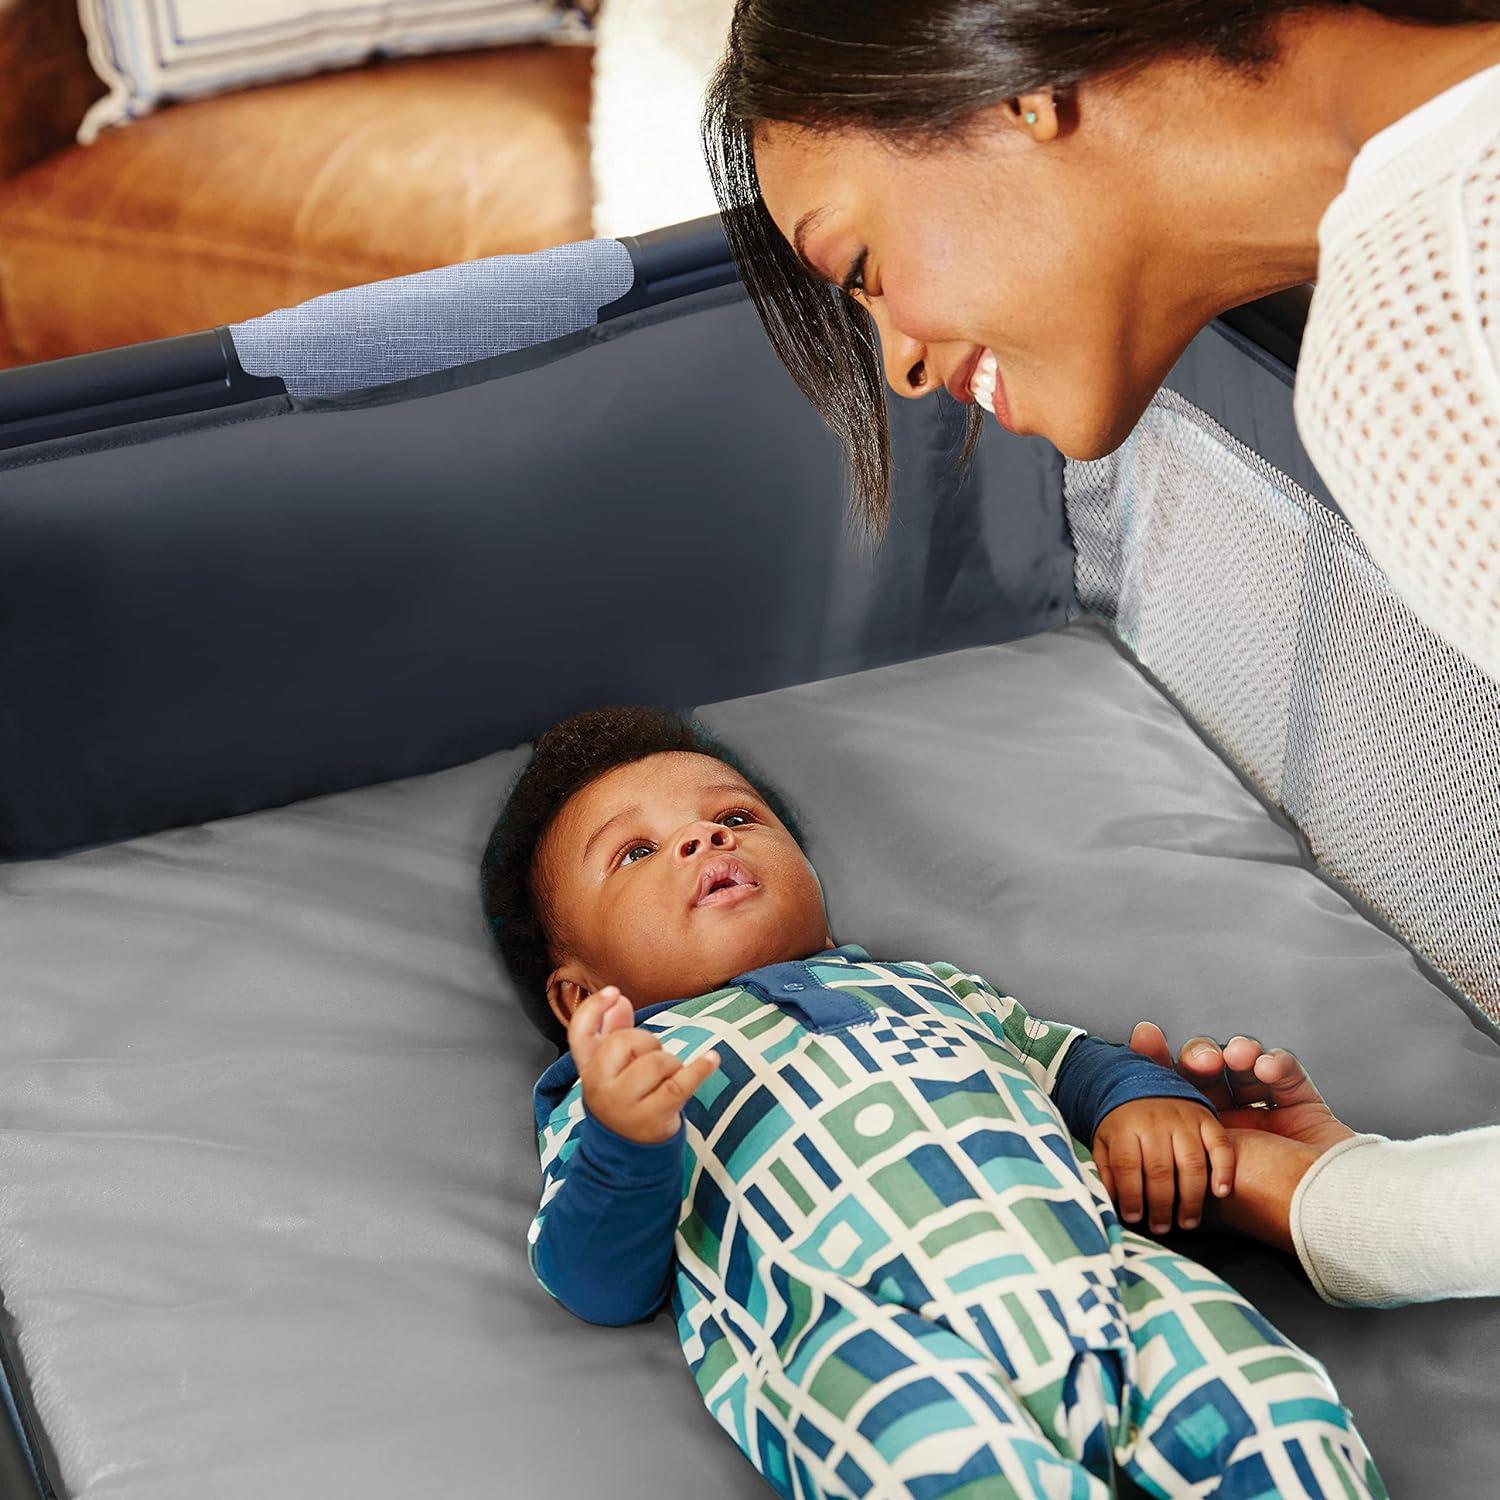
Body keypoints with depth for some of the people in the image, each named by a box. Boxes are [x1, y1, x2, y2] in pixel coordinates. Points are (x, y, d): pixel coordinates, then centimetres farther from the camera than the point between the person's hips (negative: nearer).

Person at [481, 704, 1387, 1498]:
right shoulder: (620, 1074, 25)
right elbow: (602, 1287, 12)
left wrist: (1145, 1096, 14)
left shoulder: (925, 988, 37)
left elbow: (1068, 1057, 38)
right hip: (860, 1320, -4)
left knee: (1276, 1417, -23)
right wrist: (625, 1143, -9)